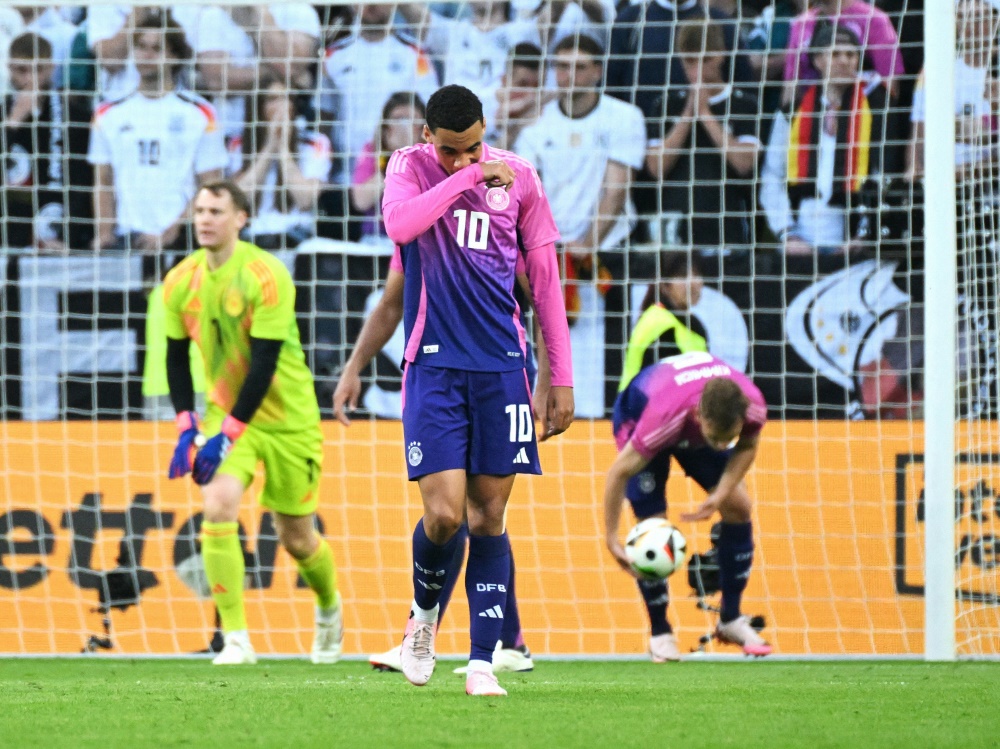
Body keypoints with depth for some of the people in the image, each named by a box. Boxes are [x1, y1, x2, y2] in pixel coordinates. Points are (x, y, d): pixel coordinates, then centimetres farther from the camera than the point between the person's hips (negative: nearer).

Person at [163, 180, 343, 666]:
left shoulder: (265, 276, -20)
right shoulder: (181, 283, -4)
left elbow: (263, 365, -22)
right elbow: (176, 356, 8)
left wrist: (228, 435, -25)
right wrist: (186, 427, -2)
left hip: (287, 418, -3)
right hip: (224, 413, 3)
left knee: (296, 538, 7)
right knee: (218, 507, -21)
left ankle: (329, 608, 40)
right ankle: (236, 639, -19)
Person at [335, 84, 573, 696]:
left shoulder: (518, 177, 5)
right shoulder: (410, 167, 1)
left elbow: (545, 280, 10)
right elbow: (400, 225, -22)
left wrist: (562, 377, 8)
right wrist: (467, 177, -18)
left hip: (502, 366, 2)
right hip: (434, 365, -2)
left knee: (489, 516, 0)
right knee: (444, 514, -11)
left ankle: (483, 661, 2)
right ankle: (425, 613, 18)